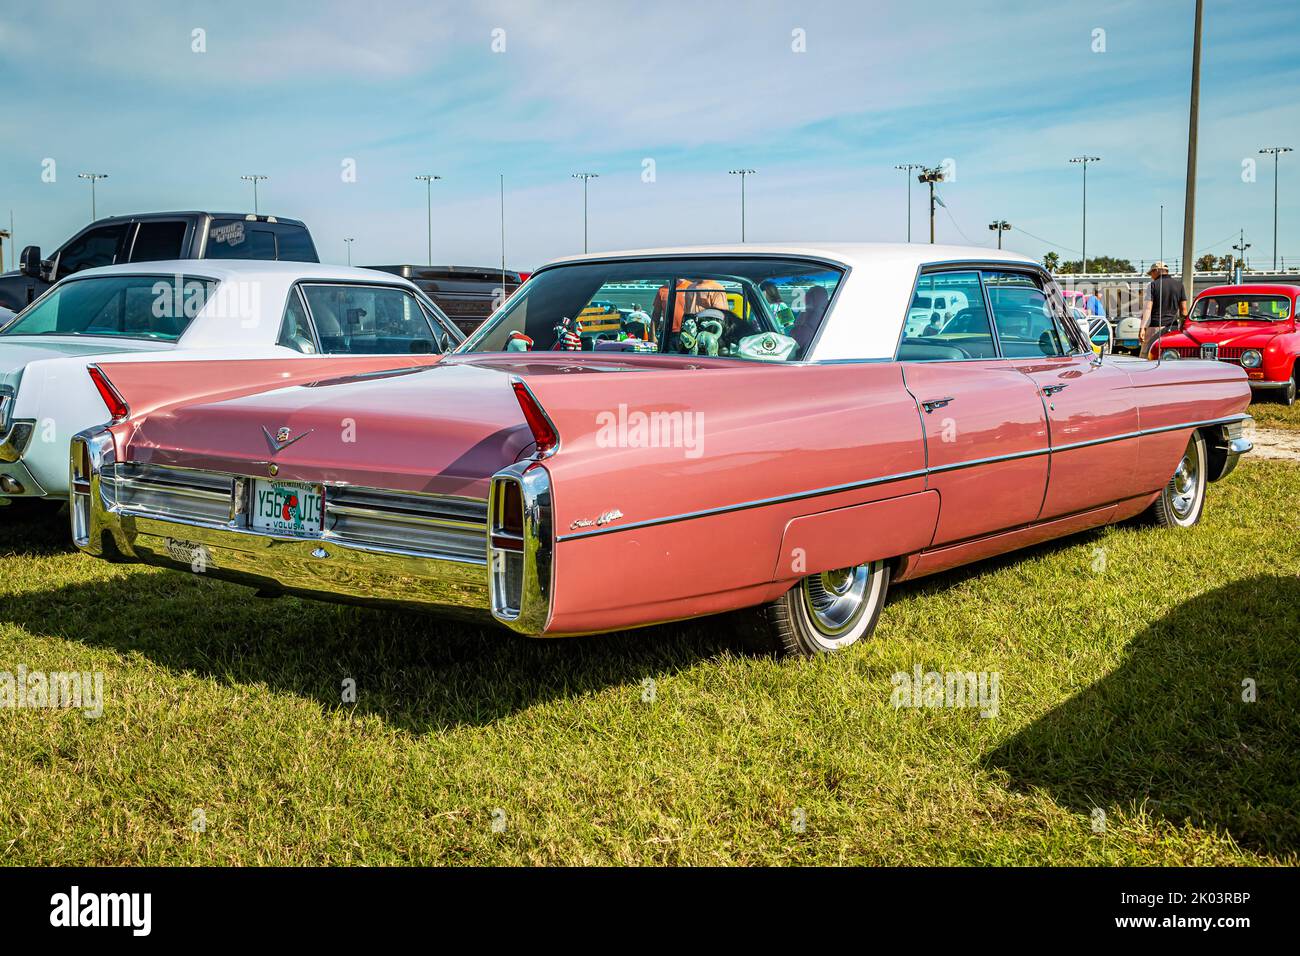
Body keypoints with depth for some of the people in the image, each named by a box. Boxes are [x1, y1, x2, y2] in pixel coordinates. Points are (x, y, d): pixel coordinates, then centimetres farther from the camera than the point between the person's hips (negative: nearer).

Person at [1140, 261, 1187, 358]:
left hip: (1154, 326, -4)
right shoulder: (1179, 285, 10)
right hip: (1172, 327, 4)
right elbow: (1183, 309, 8)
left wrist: (1142, 328, -12)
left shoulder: (1153, 285, -1)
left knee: (1146, 356, -2)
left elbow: (1147, 308, -8)